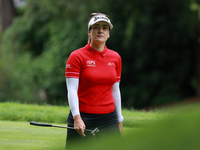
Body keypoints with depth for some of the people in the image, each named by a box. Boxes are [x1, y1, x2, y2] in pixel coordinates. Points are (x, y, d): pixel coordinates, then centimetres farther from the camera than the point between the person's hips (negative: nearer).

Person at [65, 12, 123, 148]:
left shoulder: (115, 57, 10)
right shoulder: (77, 56, -4)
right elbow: (72, 90, -10)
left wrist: (119, 120, 15)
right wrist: (77, 118, -21)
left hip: (108, 119, 4)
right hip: (82, 119, -4)